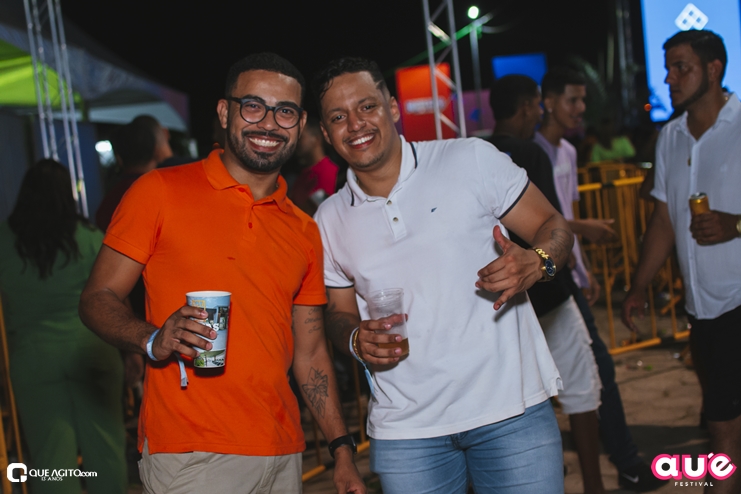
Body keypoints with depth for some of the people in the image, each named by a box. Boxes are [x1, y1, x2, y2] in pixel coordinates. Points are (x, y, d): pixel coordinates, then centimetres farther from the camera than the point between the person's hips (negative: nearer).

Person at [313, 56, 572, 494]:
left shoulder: (472, 159, -3)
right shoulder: (330, 220, 7)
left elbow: (553, 226, 1)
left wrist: (535, 263, -21)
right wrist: (356, 338, -5)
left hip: (512, 408, -2)